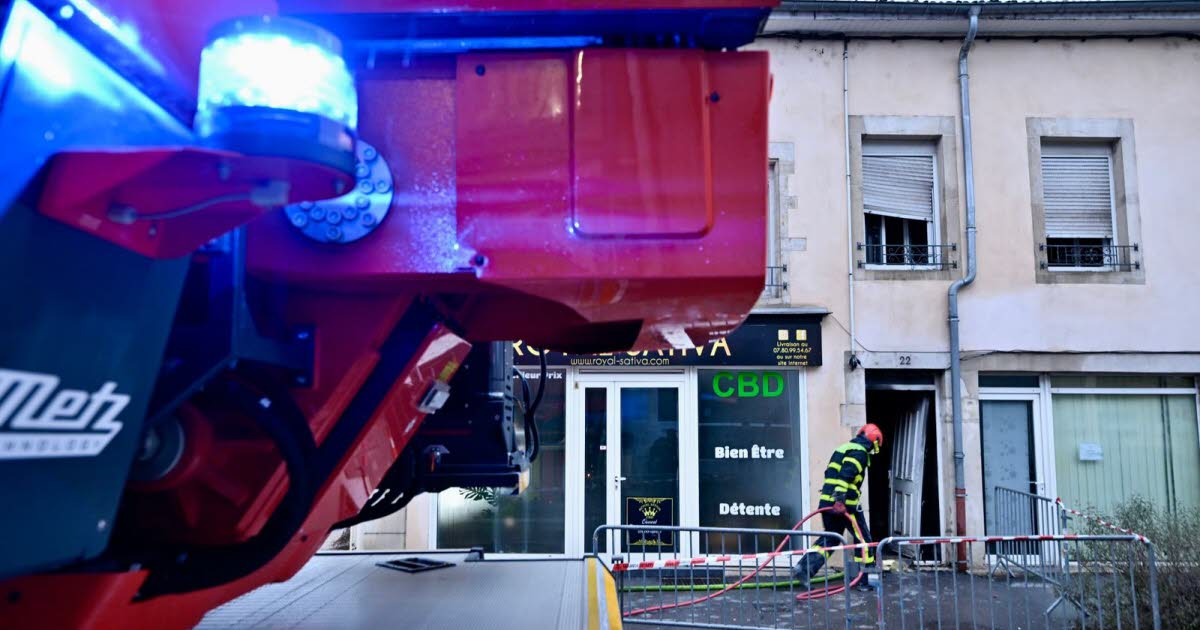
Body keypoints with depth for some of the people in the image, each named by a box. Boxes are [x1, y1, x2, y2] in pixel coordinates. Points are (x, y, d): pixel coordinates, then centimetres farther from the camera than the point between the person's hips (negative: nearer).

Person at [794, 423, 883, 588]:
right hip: (845, 504, -8)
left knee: (830, 538, 16)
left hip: (827, 501, 8)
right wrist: (840, 499, -29)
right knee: (863, 538, 7)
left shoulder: (844, 448, 21)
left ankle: (804, 567, 3)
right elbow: (846, 474, -22)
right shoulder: (860, 452, -7)